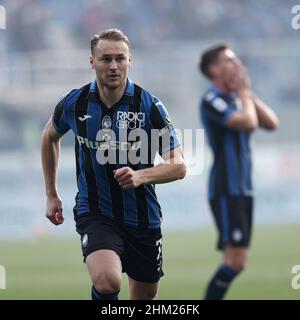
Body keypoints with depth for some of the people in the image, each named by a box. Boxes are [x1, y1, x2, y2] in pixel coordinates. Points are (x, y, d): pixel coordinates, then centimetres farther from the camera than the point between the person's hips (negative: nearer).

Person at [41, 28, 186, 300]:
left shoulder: (150, 106, -12)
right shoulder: (74, 103, -6)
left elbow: (179, 166, -14)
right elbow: (50, 137, 16)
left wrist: (141, 176, -33)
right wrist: (52, 195, 16)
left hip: (142, 218, 1)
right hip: (94, 213, -1)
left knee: (145, 297, 12)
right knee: (107, 281, -28)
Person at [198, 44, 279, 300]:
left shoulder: (235, 98, 17)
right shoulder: (212, 100, -11)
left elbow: (271, 123, 10)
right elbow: (249, 123, -24)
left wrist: (248, 93, 6)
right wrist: (243, 91, -8)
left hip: (243, 189, 9)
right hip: (226, 190, -9)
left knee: (238, 260, 6)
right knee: (235, 259, -17)